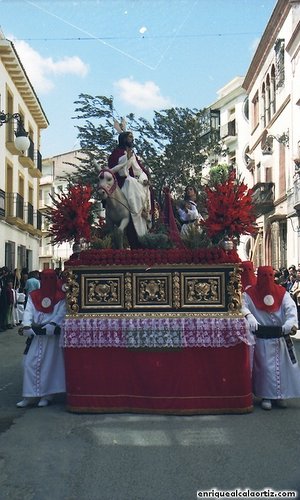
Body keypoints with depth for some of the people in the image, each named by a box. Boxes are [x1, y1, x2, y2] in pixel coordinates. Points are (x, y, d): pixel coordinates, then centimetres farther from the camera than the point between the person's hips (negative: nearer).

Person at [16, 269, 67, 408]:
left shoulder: (60, 297, 1)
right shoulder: (33, 296, 9)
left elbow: (59, 316, -7)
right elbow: (28, 312, -2)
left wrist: (46, 328, -18)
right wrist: (27, 326, -21)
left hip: (52, 335, -3)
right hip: (34, 335, 3)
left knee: (49, 364, 0)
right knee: (30, 363, 0)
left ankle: (46, 395, 8)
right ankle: (29, 396, 7)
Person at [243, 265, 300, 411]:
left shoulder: (281, 292, 1)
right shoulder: (250, 294, -5)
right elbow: (242, 305, -16)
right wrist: (249, 316, -38)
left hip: (281, 336, 3)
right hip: (263, 337, -3)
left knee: (282, 365, 8)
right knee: (265, 366, 0)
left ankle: (279, 395, 22)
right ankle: (266, 396, 12)